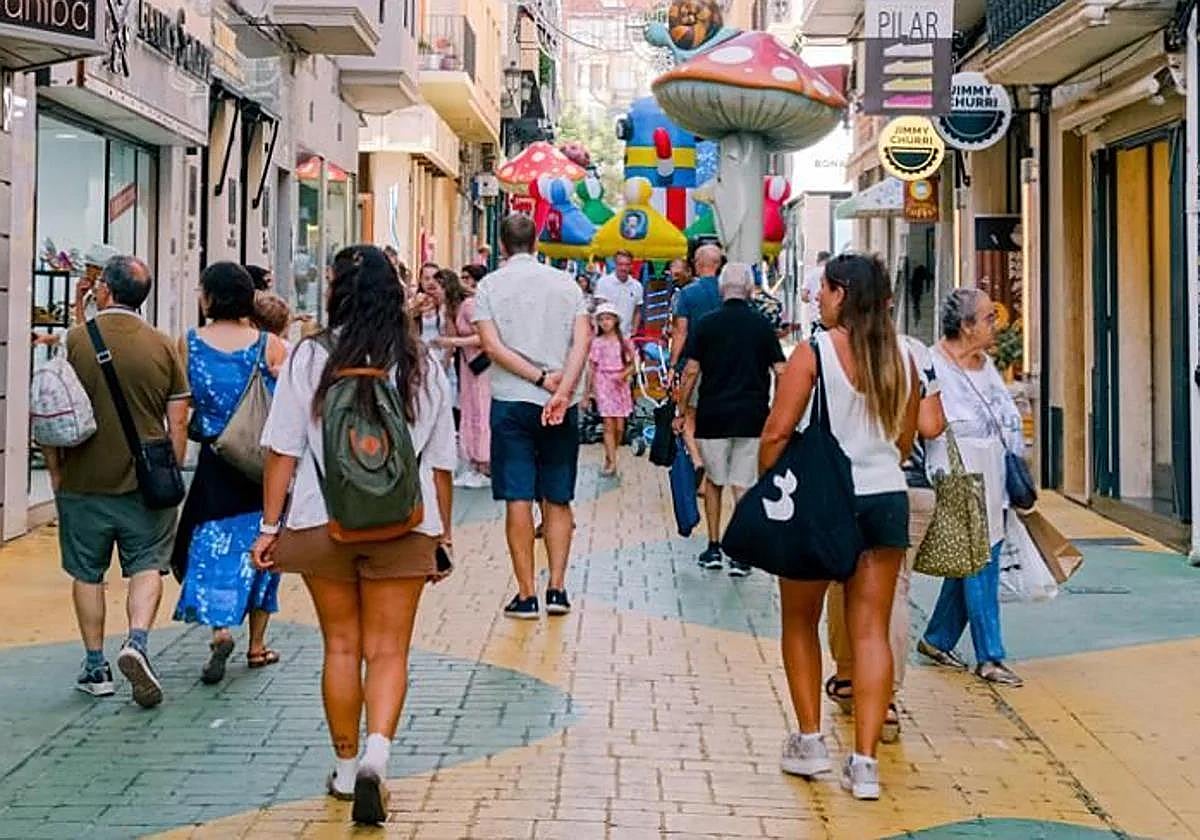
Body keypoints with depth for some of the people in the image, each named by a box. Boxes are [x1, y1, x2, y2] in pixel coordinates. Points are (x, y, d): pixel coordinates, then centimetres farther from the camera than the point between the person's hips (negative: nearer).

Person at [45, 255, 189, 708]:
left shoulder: (76, 340, -6)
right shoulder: (162, 346, 0)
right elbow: (177, 423, 1)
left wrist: (55, 474, 6)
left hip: (83, 481, 0)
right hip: (146, 480, 1)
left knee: (87, 573, 11)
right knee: (147, 566, 7)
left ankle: (95, 667, 16)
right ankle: (137, 640, -15)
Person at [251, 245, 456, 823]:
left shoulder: (309, 358, -3)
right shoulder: (422, 365, 2)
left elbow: (283, 451, -5)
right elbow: (440, 462, 5)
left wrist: (270, 525, 2)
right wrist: (443, 533, 14)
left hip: (323, 523, 0)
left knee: (341, 645, 14)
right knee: (388, 651, 5)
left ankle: (345, 767, 23)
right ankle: (376, 751, -16)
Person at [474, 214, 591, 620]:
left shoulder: (490, 285, 2)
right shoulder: (565, 283, 7)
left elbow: (492, 346, -10)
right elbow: (582, 340, -6)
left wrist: (541, 379, -9)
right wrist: (562, 391, -15)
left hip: (511, 402, -2)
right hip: (562, 405, 2)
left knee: (518, 499, 1)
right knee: (558, 499, 11)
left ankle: (526, 595, 2)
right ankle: (557, 589, 9)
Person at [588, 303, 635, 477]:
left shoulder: (625, 342, 5)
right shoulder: (596, 343, 3)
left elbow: (631, 364, 9)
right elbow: (592, 369, 5)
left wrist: (624, 374, -12)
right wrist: (588, 392, 3)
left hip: (620, 385, 2)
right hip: (603, 385, -2)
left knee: (620, 427, 0)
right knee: (609, 425, -8)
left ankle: (609, 457, 18)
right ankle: (612, 463, -8)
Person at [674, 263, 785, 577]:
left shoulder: (705, 324, -2)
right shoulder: (762, 325, 1)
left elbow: (691, 371, -3)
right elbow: (780, 371, -1)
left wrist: (681, 412, 5)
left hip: (713, 415, 0)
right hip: (752, 416, 0)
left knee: (714, 481, 15)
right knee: (744, 485, 3)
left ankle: (713, 548, 15)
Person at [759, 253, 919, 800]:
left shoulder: (815, 353, -11)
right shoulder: (902, 358, 5)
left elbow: (777, 433, -14)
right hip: (886, 499, 4)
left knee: (800, 621, 15)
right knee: (871, 630, 5)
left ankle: (809, 741, 17)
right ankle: (865, 761, 2)